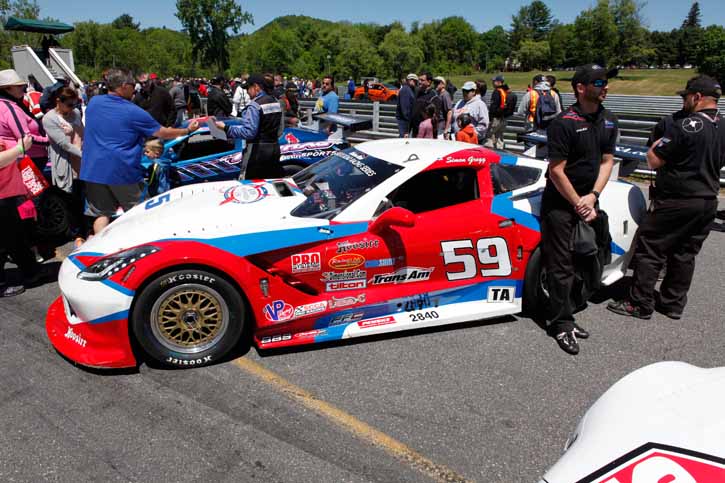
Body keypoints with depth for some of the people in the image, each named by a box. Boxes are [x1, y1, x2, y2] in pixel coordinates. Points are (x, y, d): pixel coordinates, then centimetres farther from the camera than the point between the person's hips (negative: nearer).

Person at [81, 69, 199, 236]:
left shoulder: (93, 102, 4)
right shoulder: (133, 112, -10)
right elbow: (162, 133, -3)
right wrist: (188, 130, 10)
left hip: (94, 170, 4)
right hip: (123, 172, -4)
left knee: (101, 213, 10)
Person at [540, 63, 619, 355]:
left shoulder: (609, 121, 6)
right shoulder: (564, 123, -16)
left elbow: (607, 161, 8)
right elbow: (556, 171, -17)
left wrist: (592, 197, -7)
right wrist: (579, 204, -12)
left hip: (587, 201, 7)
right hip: (560, 203, -7)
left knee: (578, 262, 12)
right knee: (560, 265, -1)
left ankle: (564, 317, 26)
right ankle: (561, 324, 10)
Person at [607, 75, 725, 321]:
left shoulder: (685, 126, -18)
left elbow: (654, 161, -17)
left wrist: (658, 143, 2)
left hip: (676, 202, -8)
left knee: (649, 249, 1)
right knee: (684, 254, 15)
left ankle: (640, 303, 5)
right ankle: (673, 303, 24)